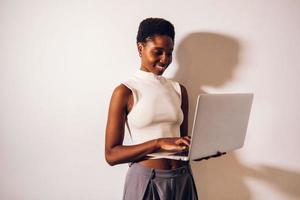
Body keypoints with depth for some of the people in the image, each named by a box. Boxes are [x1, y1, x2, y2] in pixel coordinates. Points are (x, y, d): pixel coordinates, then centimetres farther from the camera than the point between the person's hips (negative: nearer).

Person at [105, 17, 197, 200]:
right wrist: (159, 143, -24)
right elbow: (111, 154, -13)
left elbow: (184, 141, 12)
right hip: (146, 181, -4)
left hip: (182, 179, 4)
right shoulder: (125, 92, -9)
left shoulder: (179, 90, 6)